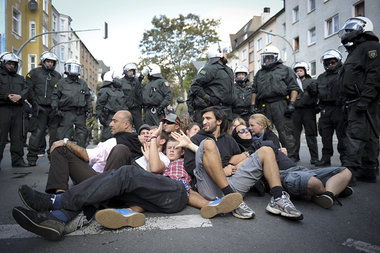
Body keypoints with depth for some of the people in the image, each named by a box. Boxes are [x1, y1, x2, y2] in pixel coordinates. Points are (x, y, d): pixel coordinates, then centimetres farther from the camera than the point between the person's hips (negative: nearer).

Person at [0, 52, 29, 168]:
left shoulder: (20, 78, 23)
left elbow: (26, 89, 8)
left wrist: (20, 96, -11)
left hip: (17, 109, 5)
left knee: (18, 136, 7)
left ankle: (17, 159, 13)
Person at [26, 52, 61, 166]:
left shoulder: (57, 76, 19)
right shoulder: (34, 73, 7)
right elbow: (29, 89, 0)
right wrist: (35, 103, -7)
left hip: (54, 109, 4)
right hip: (40, 108, -4)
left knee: (55, 133, 4)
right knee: (37, 132, -7)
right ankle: (32, 157, 3)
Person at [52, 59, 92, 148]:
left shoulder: (83, 83, 16)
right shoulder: (61, 82, 7)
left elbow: (88, 98, 16)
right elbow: (55, 96, 4)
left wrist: (90, 110, 8)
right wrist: (56, 108, -7)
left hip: (80, 114, 3)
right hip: (66, 113, -3)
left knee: (82, 135, 6)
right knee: (64, 136, -2)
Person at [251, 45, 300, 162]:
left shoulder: (285, 70, 12)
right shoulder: (259, 73, 26)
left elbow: (294, 88, 3)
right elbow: (255, 91, 24)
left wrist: (291, 103, -9)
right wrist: (253, 105, 12)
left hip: (280, 104, -4)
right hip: (263, 107, 5)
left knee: (286, 133, -9)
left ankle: (291, 158, -5)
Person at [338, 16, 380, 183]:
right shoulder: (354, 51, 27)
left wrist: (364, 99, -25)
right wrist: (349, 103, 21)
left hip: (364, 102, -10)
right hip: (355, 103, 10)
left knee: (357, 135, -13)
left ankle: (352, 170, -13)